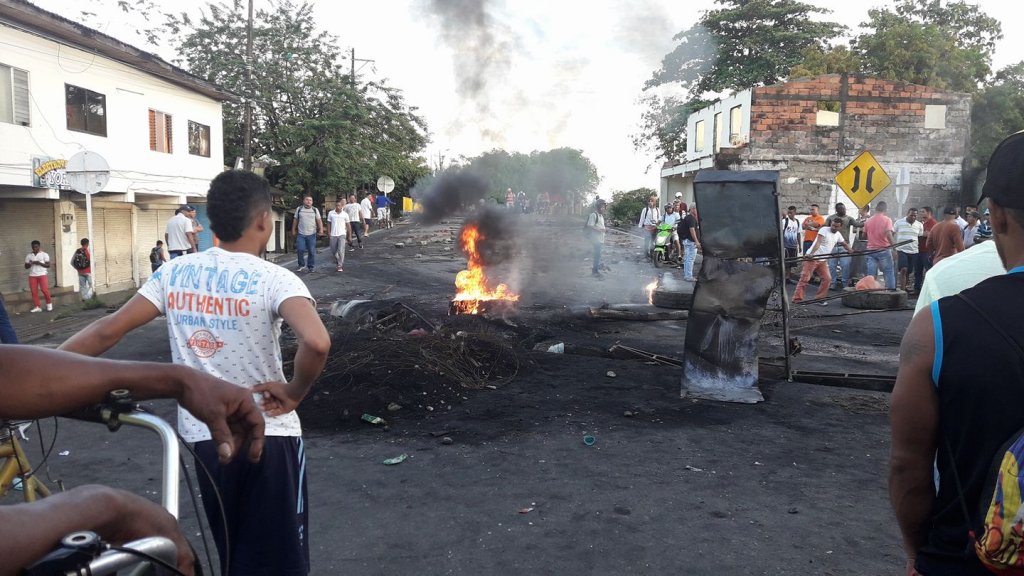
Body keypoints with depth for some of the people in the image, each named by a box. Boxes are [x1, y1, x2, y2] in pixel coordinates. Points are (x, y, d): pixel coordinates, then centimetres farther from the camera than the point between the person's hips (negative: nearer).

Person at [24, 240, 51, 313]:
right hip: (32, 276, 3)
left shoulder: (44, 254, 1)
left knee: (45, 290, -11)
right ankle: (37, 307, 4)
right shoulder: (29, 256, 11)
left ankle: (49, 303, 10)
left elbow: (48, 265, -4)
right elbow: (26, 266, 11)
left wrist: (39, 263, -19)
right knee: (34, 291, 0)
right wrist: (29, 264, -11)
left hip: (42, 275, -3)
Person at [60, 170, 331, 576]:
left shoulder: (173, 273, -1)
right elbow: (317, 342, -32)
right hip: (267, 436, -5)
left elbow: (106, 331, -4)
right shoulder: (274, 279, -16)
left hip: (203, 436, 5)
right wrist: (294, 393, -15)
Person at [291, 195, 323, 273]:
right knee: (300, 250, -8)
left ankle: (311, 267, 11)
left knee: (312, 251, 1)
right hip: (301, 234, 0)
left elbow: (319, 220, 1)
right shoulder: (299, 209, 7)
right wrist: (293, 230, 11)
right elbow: (295, 220, 13)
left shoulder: (315, 210, 6)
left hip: (311, 234, 0)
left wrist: (321, 230, -12)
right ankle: (302, 265, 8)